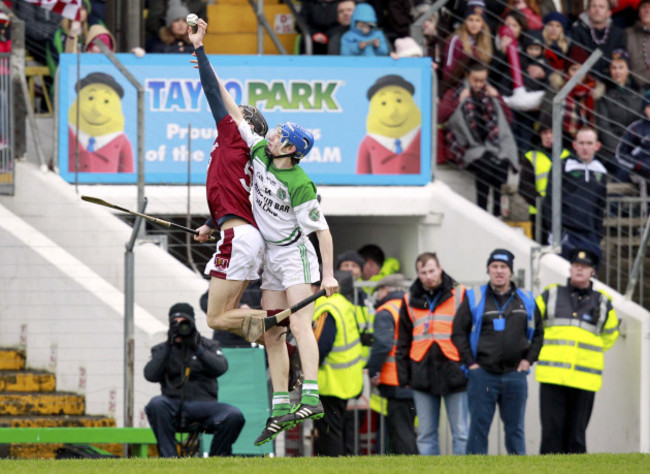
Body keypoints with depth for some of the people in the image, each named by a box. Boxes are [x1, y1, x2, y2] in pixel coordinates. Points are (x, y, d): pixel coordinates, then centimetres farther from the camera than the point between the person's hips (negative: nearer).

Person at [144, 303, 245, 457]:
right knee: (156, 404, -34)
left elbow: (220, 368, -5)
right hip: (174, 407, 0)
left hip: (204, 405, 0)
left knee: (235, 416, -28)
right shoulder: (162, 350, 16)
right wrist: (168, 347, -7)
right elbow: (150, 375, -2)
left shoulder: (209, 346, 14)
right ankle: (168, 458, -27)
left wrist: (197, 349, -13)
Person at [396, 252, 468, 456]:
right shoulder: (410, 300, 11)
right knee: (425, 434, 5)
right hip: (422, 375, 3)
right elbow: (403, 343, 16)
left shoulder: (459, 295, 2)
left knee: (460, 432, -1)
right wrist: (403, 376, 10)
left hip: (454, 373, -3)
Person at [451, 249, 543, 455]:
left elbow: (538, 333, 18)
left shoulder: (526, 300, 10)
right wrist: (470, 363, -6)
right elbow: (458, 332, 1)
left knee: (515, 429, 6)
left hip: (515, 374, 2)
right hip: (483, 374, -2)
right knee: (478, 428, -2)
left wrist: (528, 359, 5)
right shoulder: (474, 299, 1)